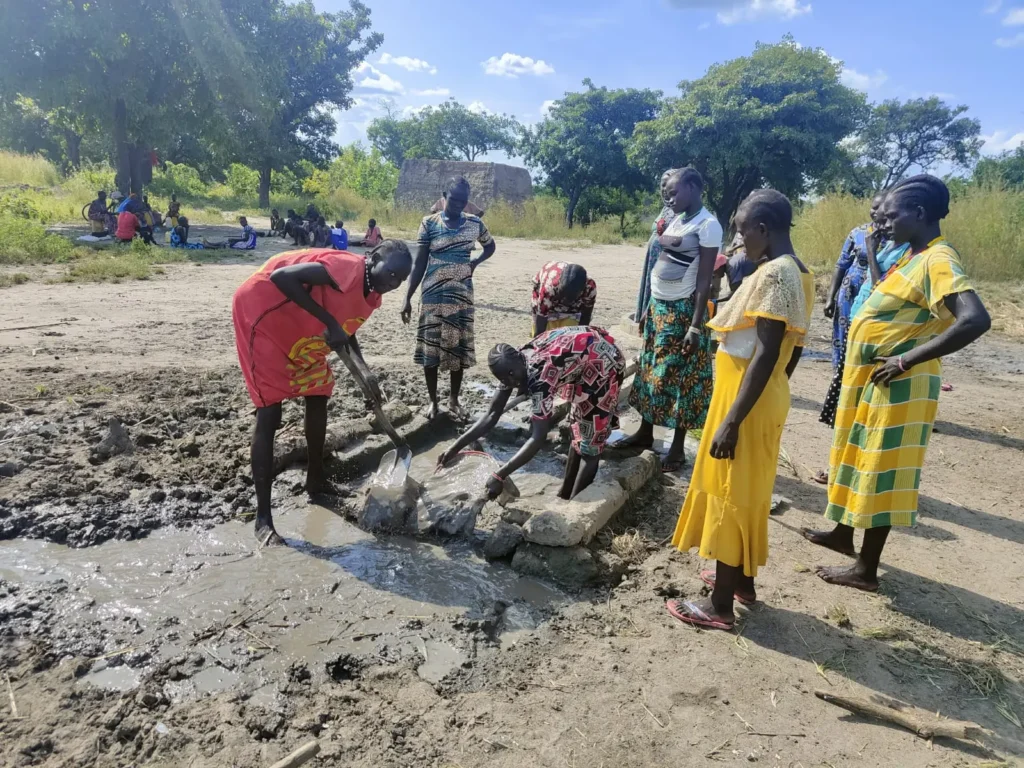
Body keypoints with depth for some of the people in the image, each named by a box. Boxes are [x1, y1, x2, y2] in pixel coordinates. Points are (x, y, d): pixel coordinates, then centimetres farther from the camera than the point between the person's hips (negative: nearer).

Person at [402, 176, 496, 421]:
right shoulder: (430, 223, -4)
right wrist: (408, 298, -6)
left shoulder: (475, 223, 2)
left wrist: (475, 263, 2)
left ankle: (454, 400, 20)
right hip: (433, 295, -1)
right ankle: (433, 401, 16)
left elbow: (490, 246, 21)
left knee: (459, 348, 5)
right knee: (430, 347, 1)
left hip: (461, 295, 2)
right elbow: (419, 264, -2)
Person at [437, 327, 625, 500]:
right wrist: (456, 446, -12)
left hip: (603, 363, -9)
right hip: (584, 359, 9)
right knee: (578, 429, 18)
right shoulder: (513, 364, -12)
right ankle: (565, 494, 33)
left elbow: (539, 437, -38)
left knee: (590, 440, -4)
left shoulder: (540, 376, -36)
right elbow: (492, 414, -7)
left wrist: (499, 476, -37)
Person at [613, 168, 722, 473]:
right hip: (659, 306, 8)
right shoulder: (677, 221, 12)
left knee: (679, 377, 1)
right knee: (651, 371, 14)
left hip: (682, 311, -8)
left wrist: (696, 326, -21)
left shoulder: (707, 224, -13)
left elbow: (704, 281, -17)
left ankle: (677, 447, 13)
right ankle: (645, 433, 29)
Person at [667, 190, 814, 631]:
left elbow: (766, 355, -26)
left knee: (730, 496, 0)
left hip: (748, 401, -10)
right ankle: (741, 579, 36)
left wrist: (731, 420, -26)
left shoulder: (774, 274, -20)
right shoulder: (797, 273, 10)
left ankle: (720, 606, 13)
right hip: (767, 398, 10)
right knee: (745, 493, 20)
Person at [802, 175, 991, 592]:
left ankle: (866, 569, 14)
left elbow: (976, 319, -32)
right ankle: (843, 533, 39)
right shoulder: (912, 256, 11)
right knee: (859, 460, 21)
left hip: (895, 386, -10)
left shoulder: (938, 260, -19)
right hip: (869, 379, 10)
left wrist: (906, 361, -28)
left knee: (880, 471, 0)